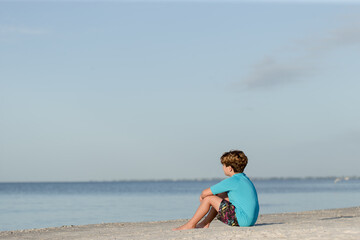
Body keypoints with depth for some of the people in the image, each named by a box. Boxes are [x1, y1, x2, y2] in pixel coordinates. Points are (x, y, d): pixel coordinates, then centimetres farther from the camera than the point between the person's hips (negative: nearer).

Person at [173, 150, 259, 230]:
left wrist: (202, 196, 13)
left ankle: (191, 224, 9)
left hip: (242, 220, -9)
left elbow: (205, 193, -10)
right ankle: (205, 223, 26)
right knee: (221, 195, 22)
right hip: (251, 219, 9)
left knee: (209, 198, -3)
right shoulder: (244, 178, 13)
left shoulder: (231, 181, -14)